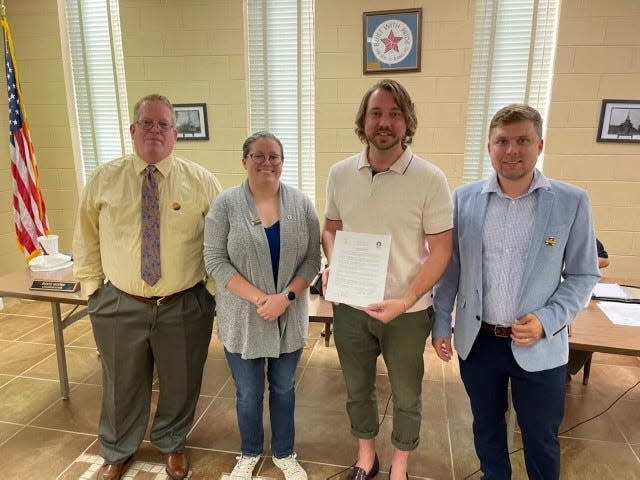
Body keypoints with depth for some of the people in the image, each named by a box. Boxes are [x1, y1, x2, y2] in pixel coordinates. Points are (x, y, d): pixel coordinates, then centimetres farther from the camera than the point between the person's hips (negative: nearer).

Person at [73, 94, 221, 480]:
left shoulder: (201, 181, -5)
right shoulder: (104, 180, 0)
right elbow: (86, 242, 8)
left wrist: (213, 289, -5)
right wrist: (93, 289, 6)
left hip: (185, 306, -1)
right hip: (120, 306, 1)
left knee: (181, 384, 17)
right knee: (122, 386, 19)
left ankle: (172, 444, 47)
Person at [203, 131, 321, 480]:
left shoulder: (301, 204, -3)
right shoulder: (226, 204, -8)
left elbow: (312, 257, -3)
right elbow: (215, 259, -11)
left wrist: (286, 297, -16)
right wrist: (257, 298, -18)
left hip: (289, 318, 2)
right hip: (243, 320, -1)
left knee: (283, 388, 19)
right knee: (248, 393, 15)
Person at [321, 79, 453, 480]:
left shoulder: (430, 179, -14)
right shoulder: (340, 174, -2)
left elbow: (441, 250, -11)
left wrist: (405, 302, -21)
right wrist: (333, 265, -10)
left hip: (407, 311, -3)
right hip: (350, 306, 3)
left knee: (406, 395, 17)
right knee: (357, 388, 21)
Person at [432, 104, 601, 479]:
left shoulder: (572, 202, -8)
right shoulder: (464, 199, -3)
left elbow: (584, 274, -2)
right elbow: (450, 267, 3)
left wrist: (547, 321, -15)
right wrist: (442, 323, 4)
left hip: (540, 347, -1)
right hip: (477, 341, 2)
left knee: (541, 439, 17)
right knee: (486, 428, 22)